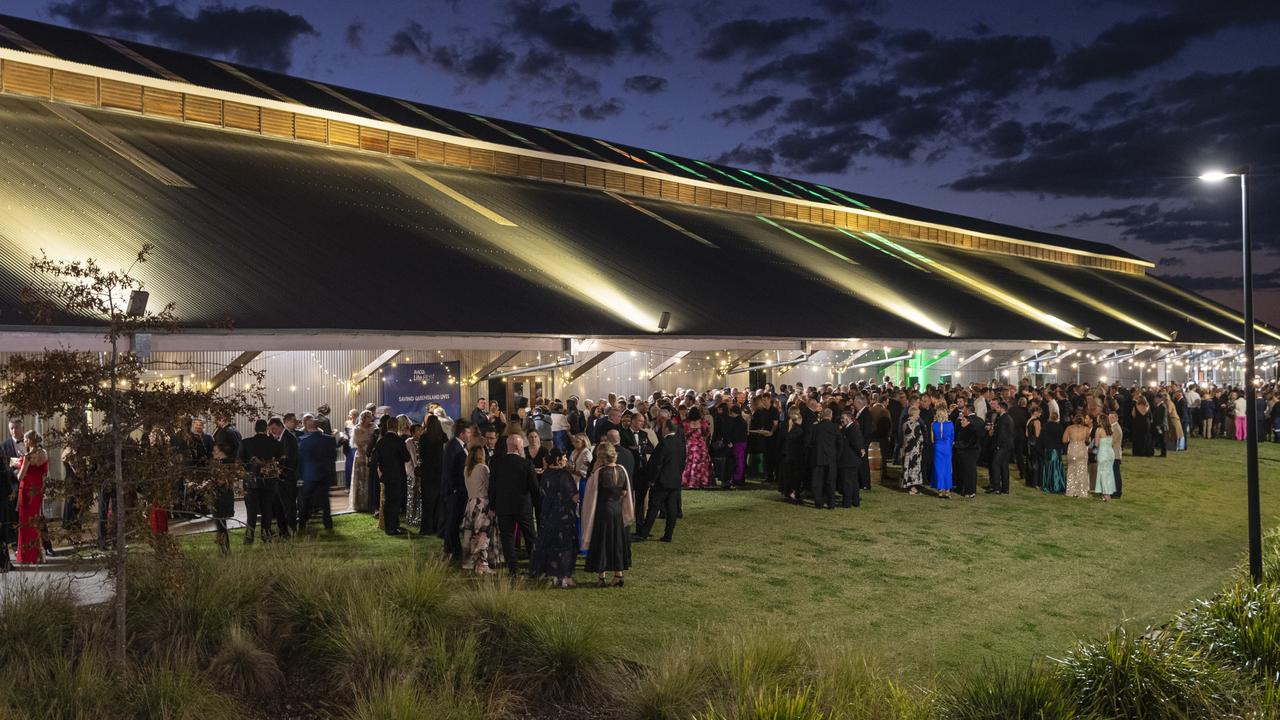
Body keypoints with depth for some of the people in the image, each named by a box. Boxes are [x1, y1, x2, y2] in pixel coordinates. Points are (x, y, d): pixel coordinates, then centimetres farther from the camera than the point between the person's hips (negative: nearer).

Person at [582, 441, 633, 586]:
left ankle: (602, 577, 11)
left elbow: (589, 487, -6)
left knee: (601, 542, 6)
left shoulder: (599, 472, -18)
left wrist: (593, 470, -2)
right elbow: (625, 492, 4)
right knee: (617, 542, 15)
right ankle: (618, 574, 18)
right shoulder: (621, 470, -4)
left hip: (602, 511, -4)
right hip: (617, 510, 4)